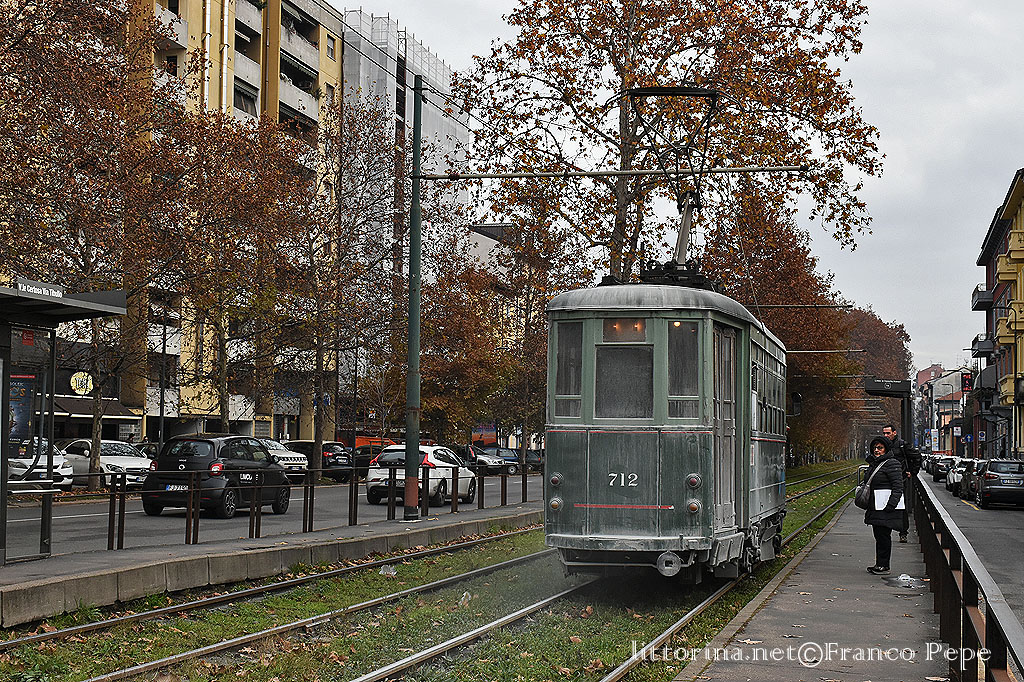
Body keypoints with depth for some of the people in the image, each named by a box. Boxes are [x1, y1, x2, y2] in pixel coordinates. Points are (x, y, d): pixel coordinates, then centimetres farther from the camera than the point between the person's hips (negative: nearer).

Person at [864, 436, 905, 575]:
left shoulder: (892, 464, -11)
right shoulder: (873, 464, 17)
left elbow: (898, 487, -16)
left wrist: (890, 505, -22)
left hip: (886, 508, -9)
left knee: (884, 536, -7)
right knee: (878, 536, 11)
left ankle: (883, 566, -4)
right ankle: (879, 564, 16)